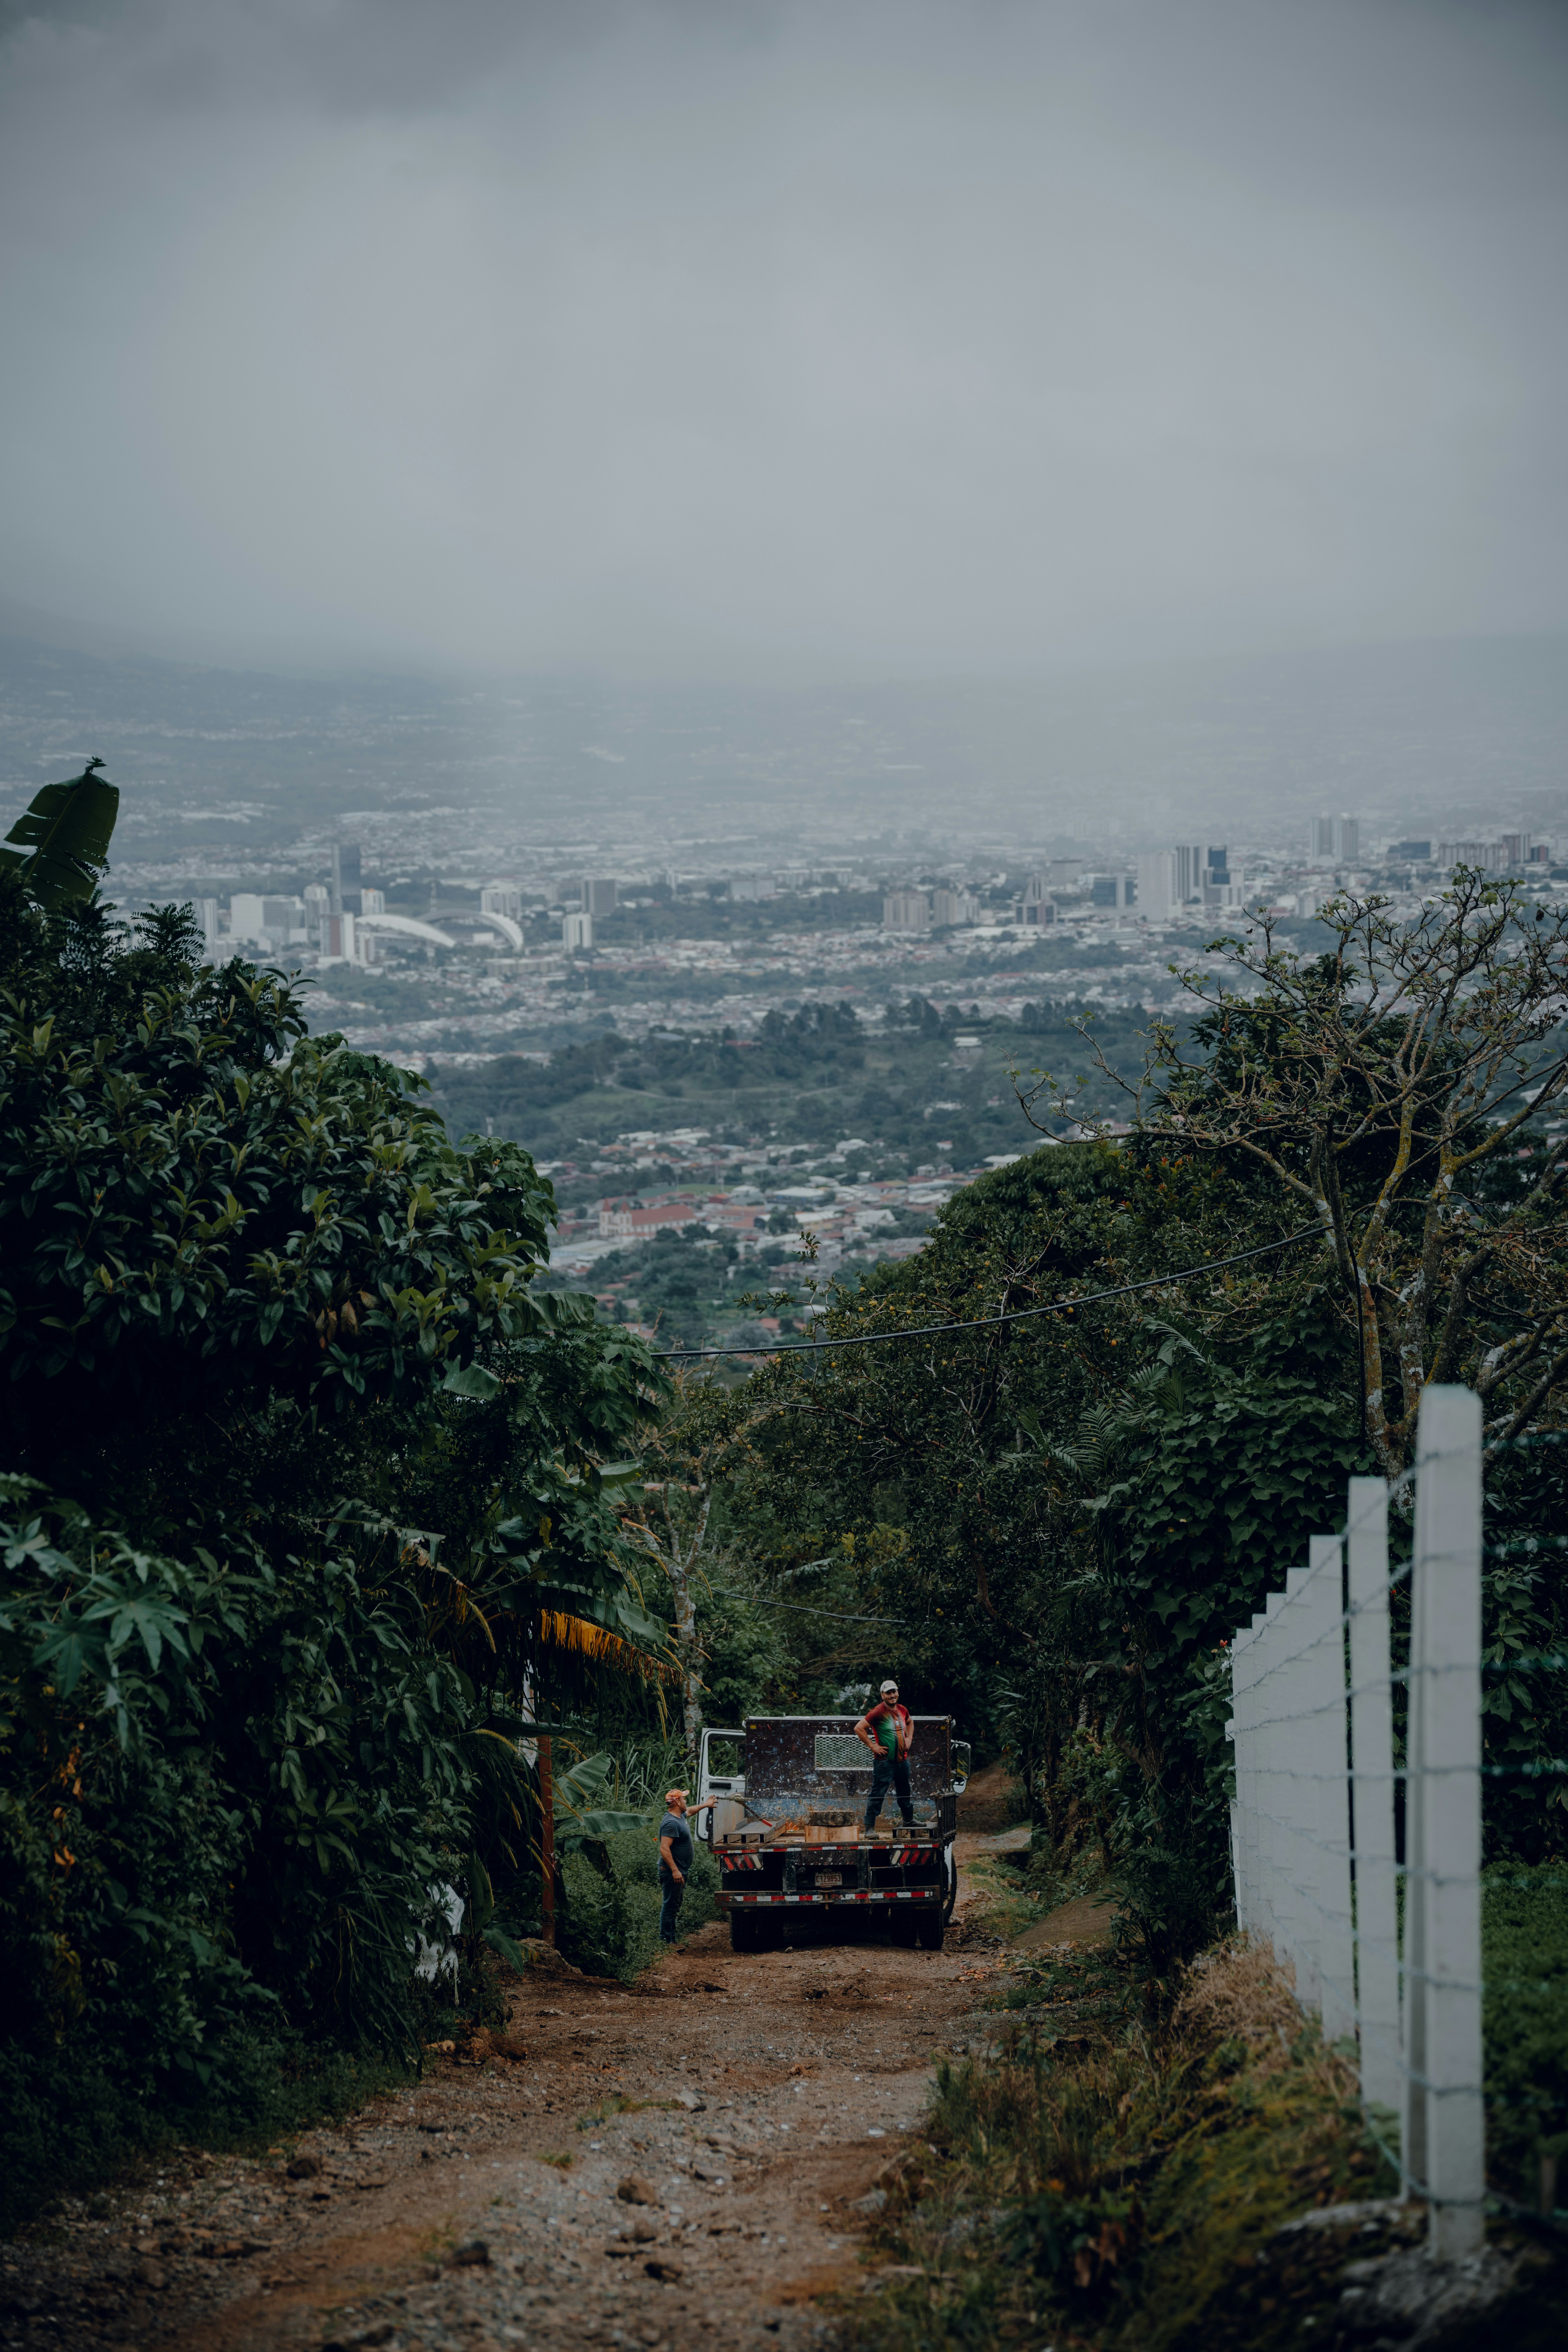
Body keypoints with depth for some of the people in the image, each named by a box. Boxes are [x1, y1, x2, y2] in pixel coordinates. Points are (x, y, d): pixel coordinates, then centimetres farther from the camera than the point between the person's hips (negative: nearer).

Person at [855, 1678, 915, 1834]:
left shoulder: (903, 1710, 7)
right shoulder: (878, 1712, -15)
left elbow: (910, 1723, 31)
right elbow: (859, 1728, -18)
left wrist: (909, 1738, 14)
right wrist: (873, 1746, -16)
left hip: (903, 1761, 7)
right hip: (885, 1762, -7)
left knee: (905, 1794, 21)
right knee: (877, 1796, -7)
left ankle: (909, 1821, 38)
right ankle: (869, 1829, -5)